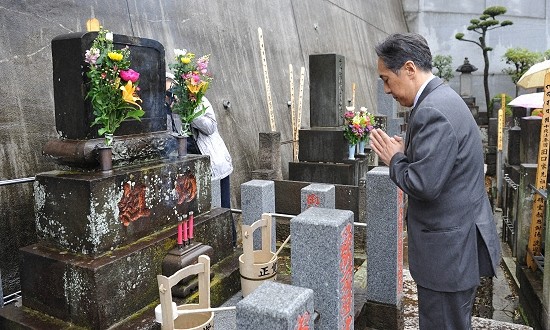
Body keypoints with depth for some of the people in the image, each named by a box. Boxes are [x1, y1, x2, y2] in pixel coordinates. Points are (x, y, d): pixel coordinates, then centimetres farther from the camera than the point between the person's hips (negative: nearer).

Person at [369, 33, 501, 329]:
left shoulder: (433, 111, -23)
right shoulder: (442, 98, 10)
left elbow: (424, 185, -27)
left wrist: (395, 159, -11)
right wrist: (405, 151, 4)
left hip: (449, 249, -10)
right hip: (458, 241, 10)